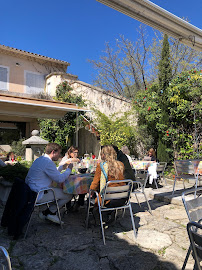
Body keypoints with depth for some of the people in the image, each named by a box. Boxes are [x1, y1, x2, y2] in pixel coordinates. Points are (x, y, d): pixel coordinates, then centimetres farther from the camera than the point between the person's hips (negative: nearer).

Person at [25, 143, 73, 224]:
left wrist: (63, 166, 25)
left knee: (59, 189, 23)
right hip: (39, 195, -11)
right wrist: (69, 169, -2)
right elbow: (60, 179, -17)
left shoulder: (39, 159, 12)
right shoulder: (48, 162, -20)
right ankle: (48, 212, 9)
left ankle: (52, 213, 20)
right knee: (69, 195, -6)